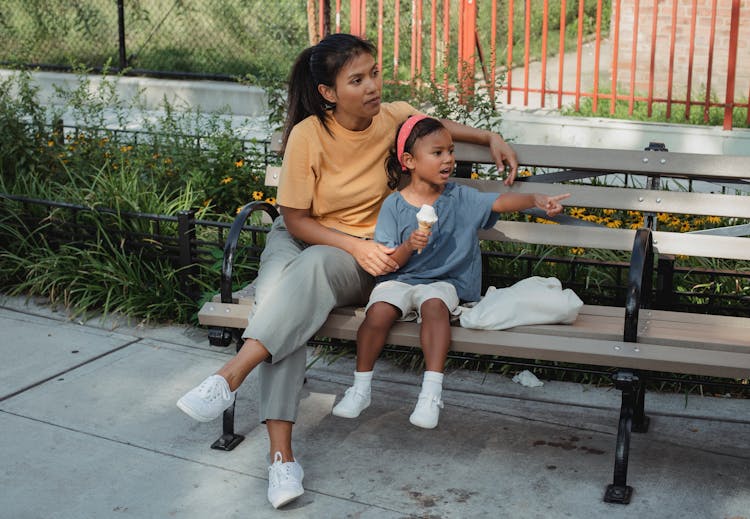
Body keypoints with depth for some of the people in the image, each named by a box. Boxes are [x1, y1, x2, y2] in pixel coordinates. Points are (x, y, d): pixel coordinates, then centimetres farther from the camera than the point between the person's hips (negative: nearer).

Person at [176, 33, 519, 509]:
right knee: (279, 303, -36)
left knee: (314, 265, -37)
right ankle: (282, 455, -41)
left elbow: (439, 124, 21)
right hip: (299, 240, -1)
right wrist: (356, 245, -20)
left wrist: (492, 138, 6)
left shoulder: (394, 118, -3)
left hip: (364, 259, 1)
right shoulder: (308, 135, -13)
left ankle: (231, 377, -46)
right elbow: (296, 221, -7)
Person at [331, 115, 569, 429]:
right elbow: (388, 262, -3)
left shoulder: (460, 198, 5)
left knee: (434, 306, -33)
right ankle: (361, 388, -9)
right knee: (379, 312, -28)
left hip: (442, 282, 0)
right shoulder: (394, 205, 0)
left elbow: (501, 202, -11)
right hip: (399, 280, 0)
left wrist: (535, 200, -28)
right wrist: (408, 247, -23)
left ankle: (432, 392, -32)